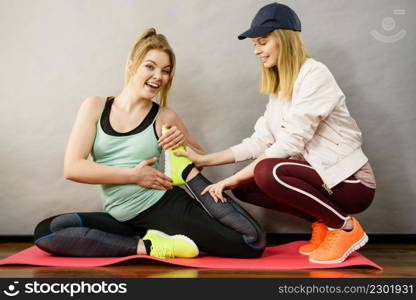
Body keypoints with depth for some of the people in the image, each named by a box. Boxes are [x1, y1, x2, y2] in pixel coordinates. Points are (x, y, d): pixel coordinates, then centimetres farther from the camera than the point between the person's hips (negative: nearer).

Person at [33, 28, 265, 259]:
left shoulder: (165, 118, 1)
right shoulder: (96, 107, 2)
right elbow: (72, 168, -7)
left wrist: (184, 143, -8)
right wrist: (134, 175, -11)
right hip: (123, 218, 2)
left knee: (253, 244, -14)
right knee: (47, 232, -19)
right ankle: (147, 247, -15)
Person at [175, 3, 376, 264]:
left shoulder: (314, 74, -16)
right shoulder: (280, 87, 11)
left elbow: (291, 143, -23)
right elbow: (259, 142, 4)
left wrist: (233, 179, -21)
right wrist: (204, 160, -1)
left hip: (350, 181, -8)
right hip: (321, 176, 8)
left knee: (268, 172, -30)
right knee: (245, 186, -3)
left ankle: (346, 227, -9)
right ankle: (321, 223, 6)